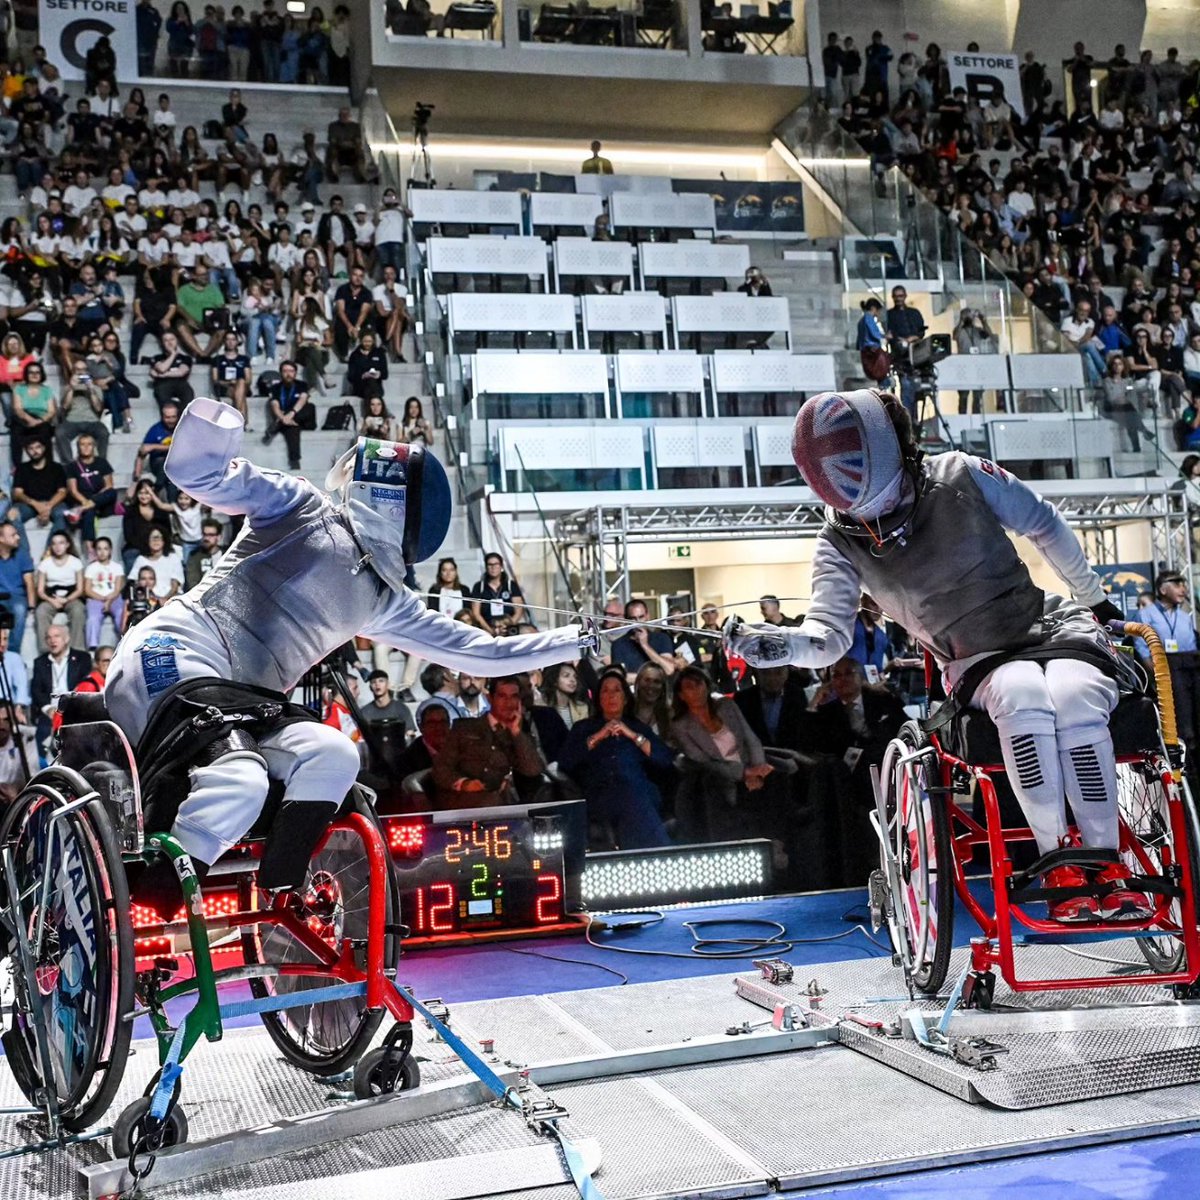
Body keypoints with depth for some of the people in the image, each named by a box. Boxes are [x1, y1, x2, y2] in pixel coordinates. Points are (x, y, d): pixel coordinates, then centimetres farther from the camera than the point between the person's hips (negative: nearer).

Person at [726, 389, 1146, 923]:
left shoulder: (958, 476, -12)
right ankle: (1058, 864, -23)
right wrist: (777, 644, -35)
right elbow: (829, 636, -14)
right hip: (978, 664, 0)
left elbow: (1043, 524, 4)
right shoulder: (840, 545, -9)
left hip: (1051, 625, 0)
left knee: (1071, 698, -34)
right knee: (1021, 692, -36)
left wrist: (1093, 596, 14)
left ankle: (1108, 866, -19)